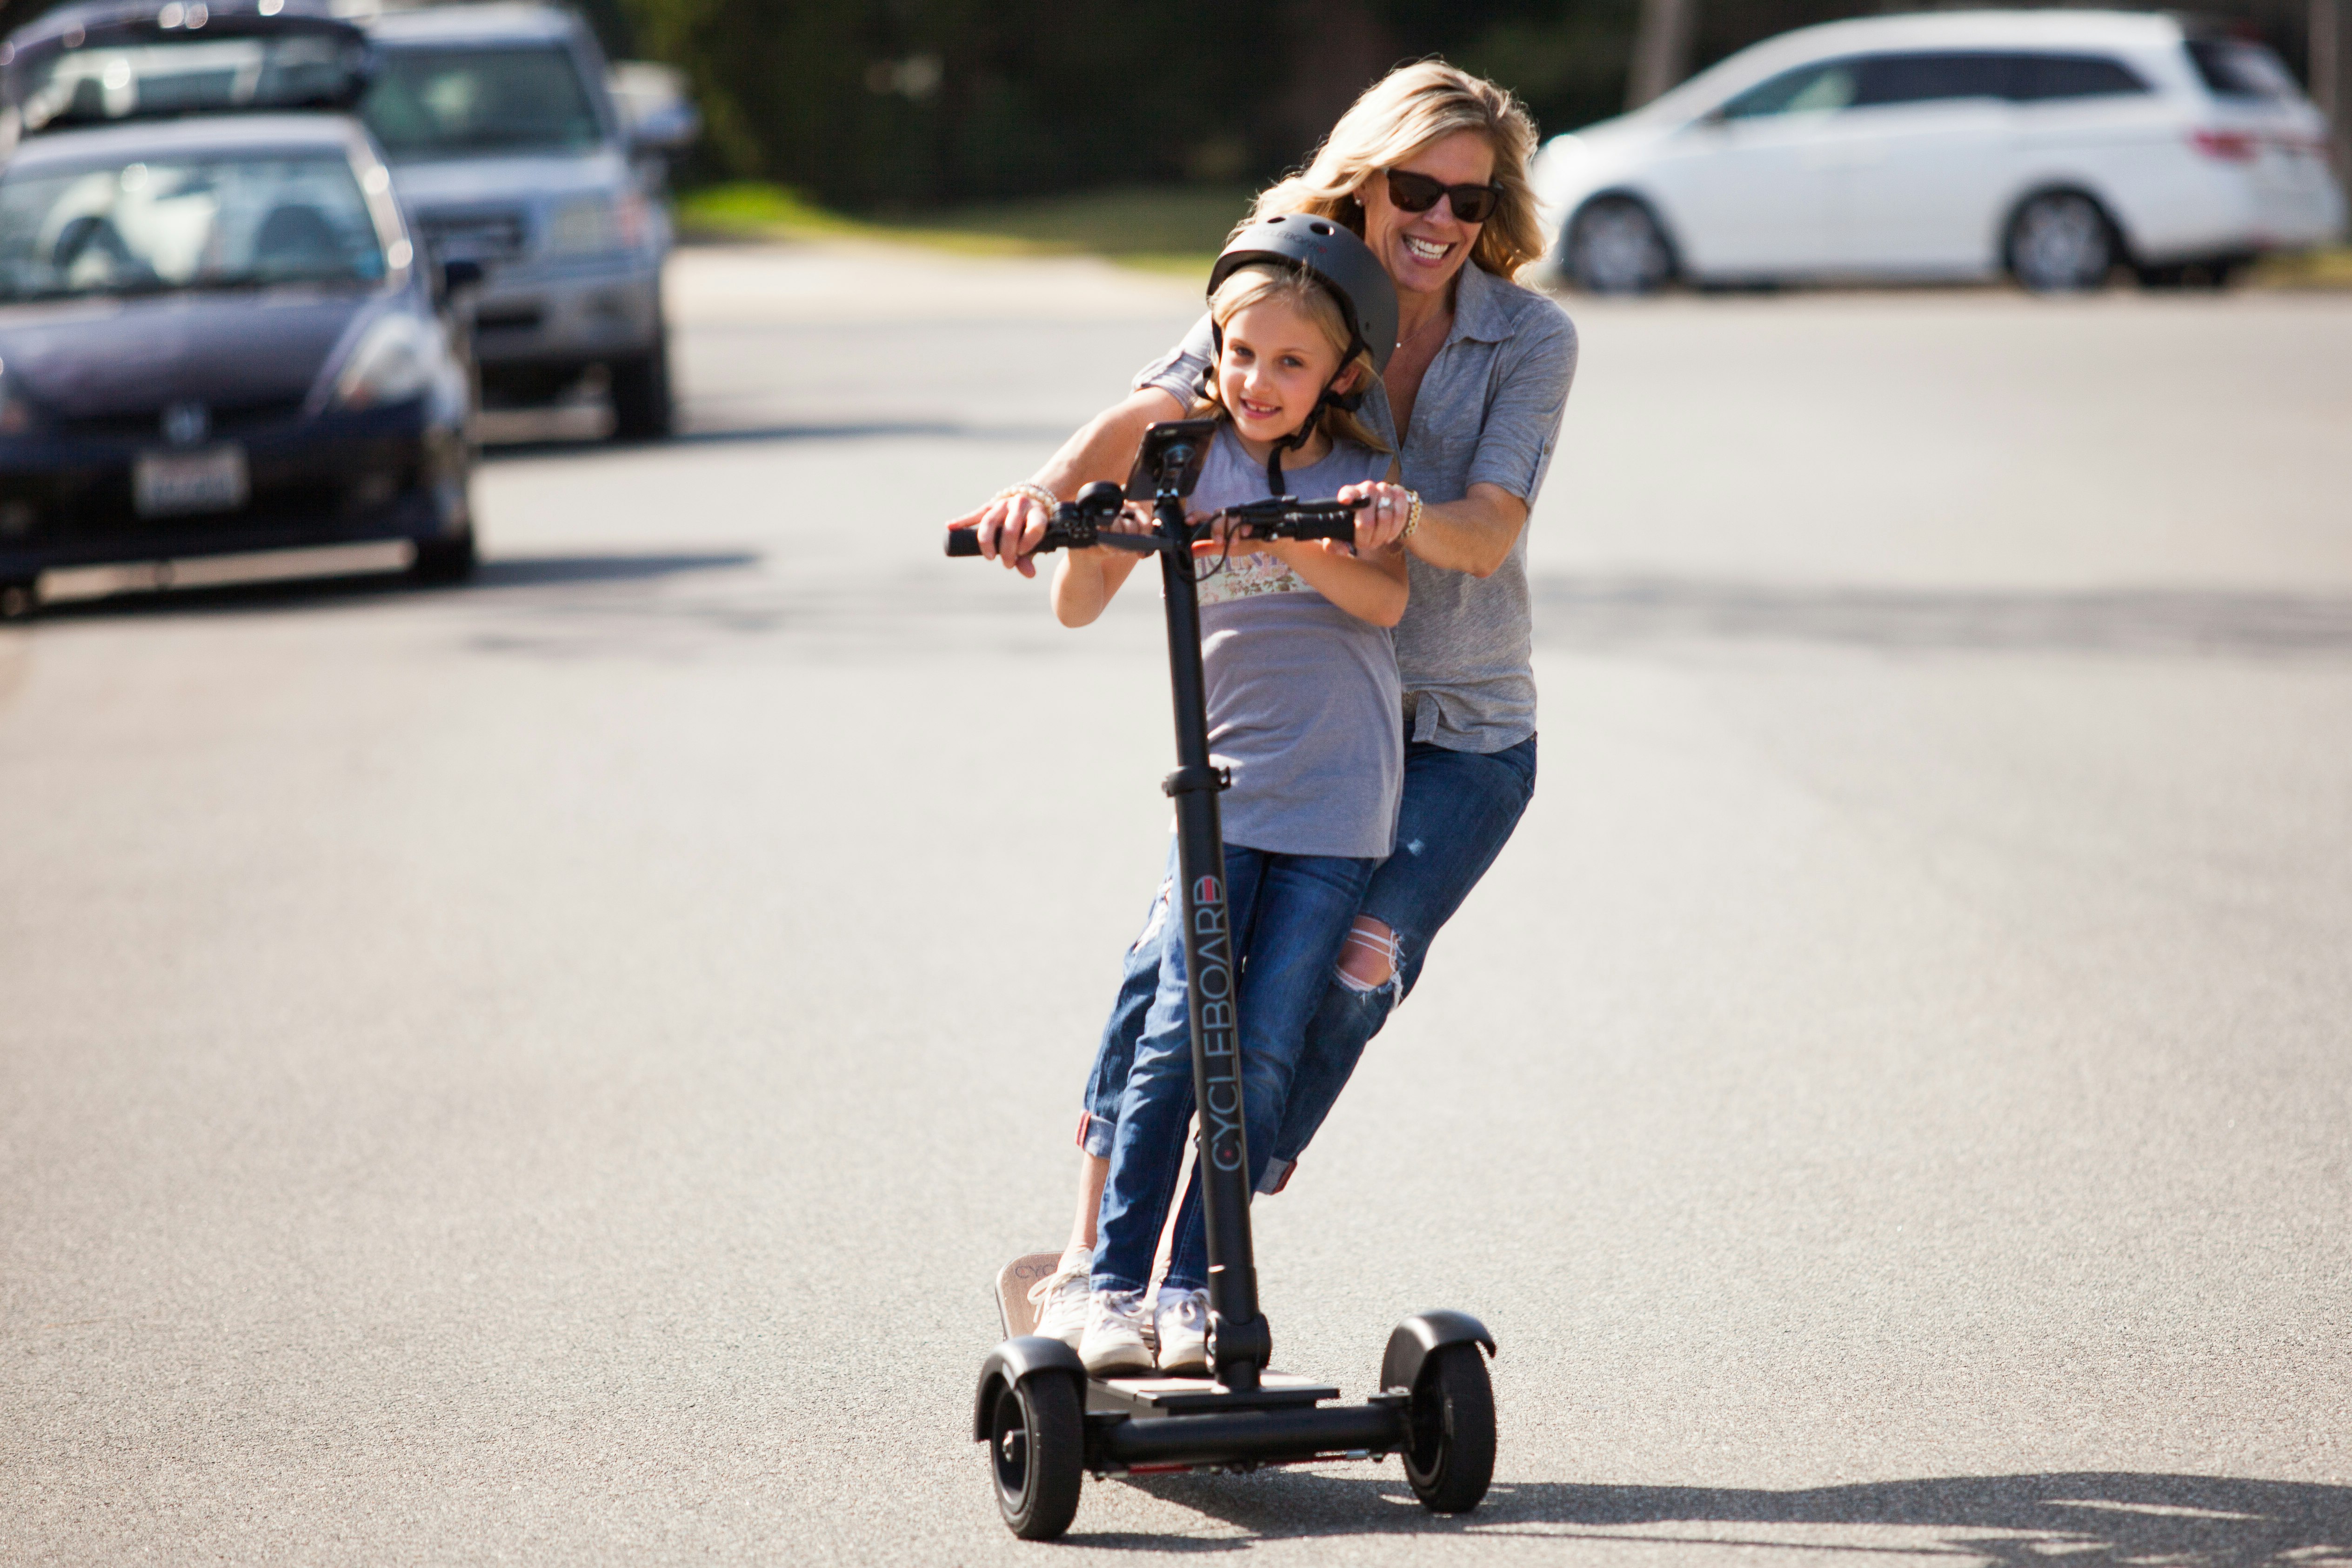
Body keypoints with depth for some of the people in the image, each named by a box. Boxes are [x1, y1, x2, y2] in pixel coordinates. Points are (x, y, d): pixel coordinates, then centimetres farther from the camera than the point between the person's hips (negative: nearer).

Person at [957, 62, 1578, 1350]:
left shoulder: (1529, 338, -8)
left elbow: (1489, 533, -19)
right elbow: (1143, 418, -17)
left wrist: (1407, 523, -43)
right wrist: (1043, 493, -38)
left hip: (1461, 735, -1)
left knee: (1354, 961, -21)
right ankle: (1085, 1261, -9)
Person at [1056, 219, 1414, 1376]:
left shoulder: (1361, 478, 5)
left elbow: (1384, 597, -13)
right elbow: (1077, 609, 3)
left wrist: (1281, 539, -28)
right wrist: (1088, 535, -18)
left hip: (1335, 806, 0)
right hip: (1222, 789, 0)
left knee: (1261, 1054, -4)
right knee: (1176, 1038, -10)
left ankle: (1195, 1290, 1)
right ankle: (1114, 1283, -6)